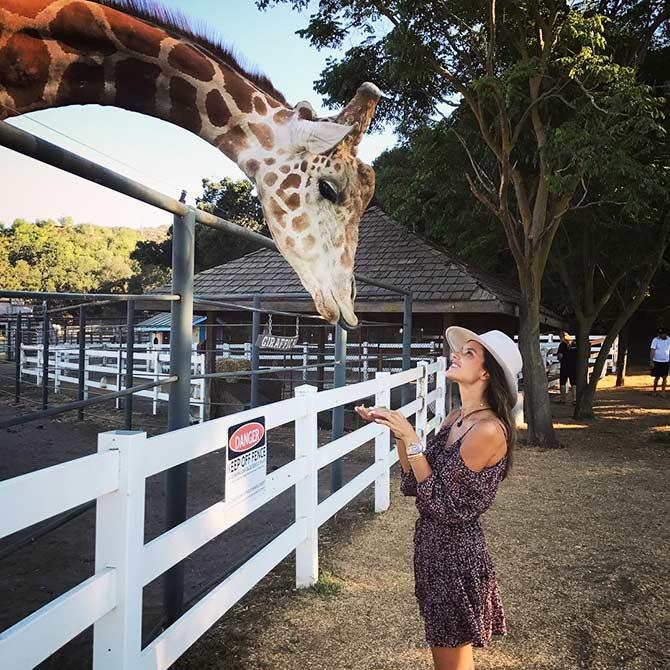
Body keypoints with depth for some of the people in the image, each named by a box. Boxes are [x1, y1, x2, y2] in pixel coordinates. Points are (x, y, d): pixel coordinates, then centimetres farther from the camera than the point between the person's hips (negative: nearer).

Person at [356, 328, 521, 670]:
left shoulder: (488, 430, -23)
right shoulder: (456, 418, 3)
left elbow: (440, 502, -21)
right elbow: (412, 485, 4)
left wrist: (411, 439, -22)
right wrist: (399, 431, -7)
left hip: (456, 553, -8)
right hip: (433, 546, 8)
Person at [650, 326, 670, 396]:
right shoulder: (655, 340, -8)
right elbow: (652, 350, -9)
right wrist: (651, 361, -14)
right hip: (657, 362, -2)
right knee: (657, 377, 5)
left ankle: (663, 391, 6)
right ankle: (654, 391, 20)